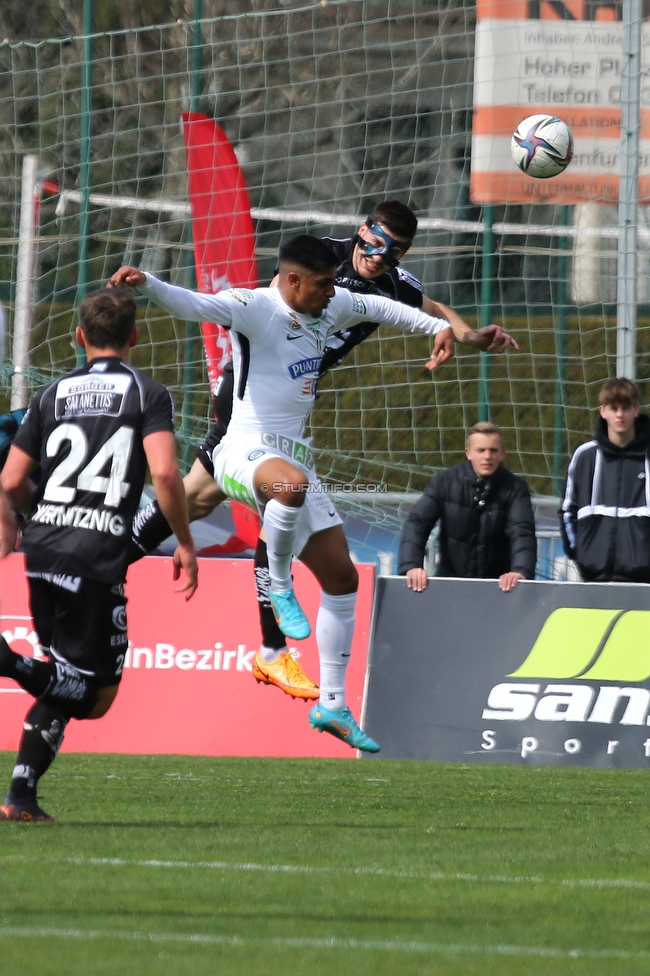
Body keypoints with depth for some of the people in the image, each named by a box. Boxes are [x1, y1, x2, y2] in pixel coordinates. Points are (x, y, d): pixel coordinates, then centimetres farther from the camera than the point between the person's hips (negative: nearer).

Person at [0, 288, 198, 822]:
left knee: (64, 689, 19)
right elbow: (165, 472, -13)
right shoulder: (147, 393, 2)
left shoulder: (53, 394, 14)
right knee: (94, 693, 2)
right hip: (97, 559, -5)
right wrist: (186, 545, -2)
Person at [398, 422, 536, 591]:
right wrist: (410, 566, -29)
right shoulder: (445, 482, -4)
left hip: (499, 586, -1)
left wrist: (521, 571, -39)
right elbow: (417, 523, -11)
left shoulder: (515, 488, -7)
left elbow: (522, 532, -19)